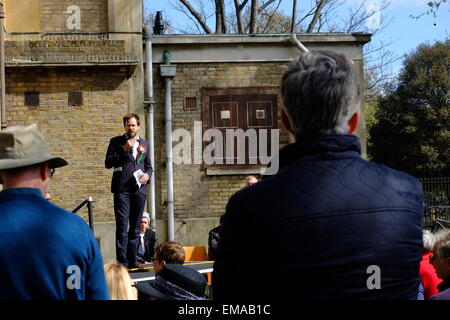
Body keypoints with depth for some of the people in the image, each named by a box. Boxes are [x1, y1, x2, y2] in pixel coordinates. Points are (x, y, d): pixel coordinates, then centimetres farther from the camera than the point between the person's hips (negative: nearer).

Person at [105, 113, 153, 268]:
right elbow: (108, 163, -2)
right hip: (122, 188, -4)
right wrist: (124, 149, -11)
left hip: (139, 189, 4)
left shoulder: (144, 144, 16)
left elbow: (149, 166, 22)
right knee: (122, 226, -8)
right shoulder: (116, 142, 6)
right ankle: (122, 261, -8)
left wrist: (147, 174, -1)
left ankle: (132, 260, 13)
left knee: (135, 227, 7)